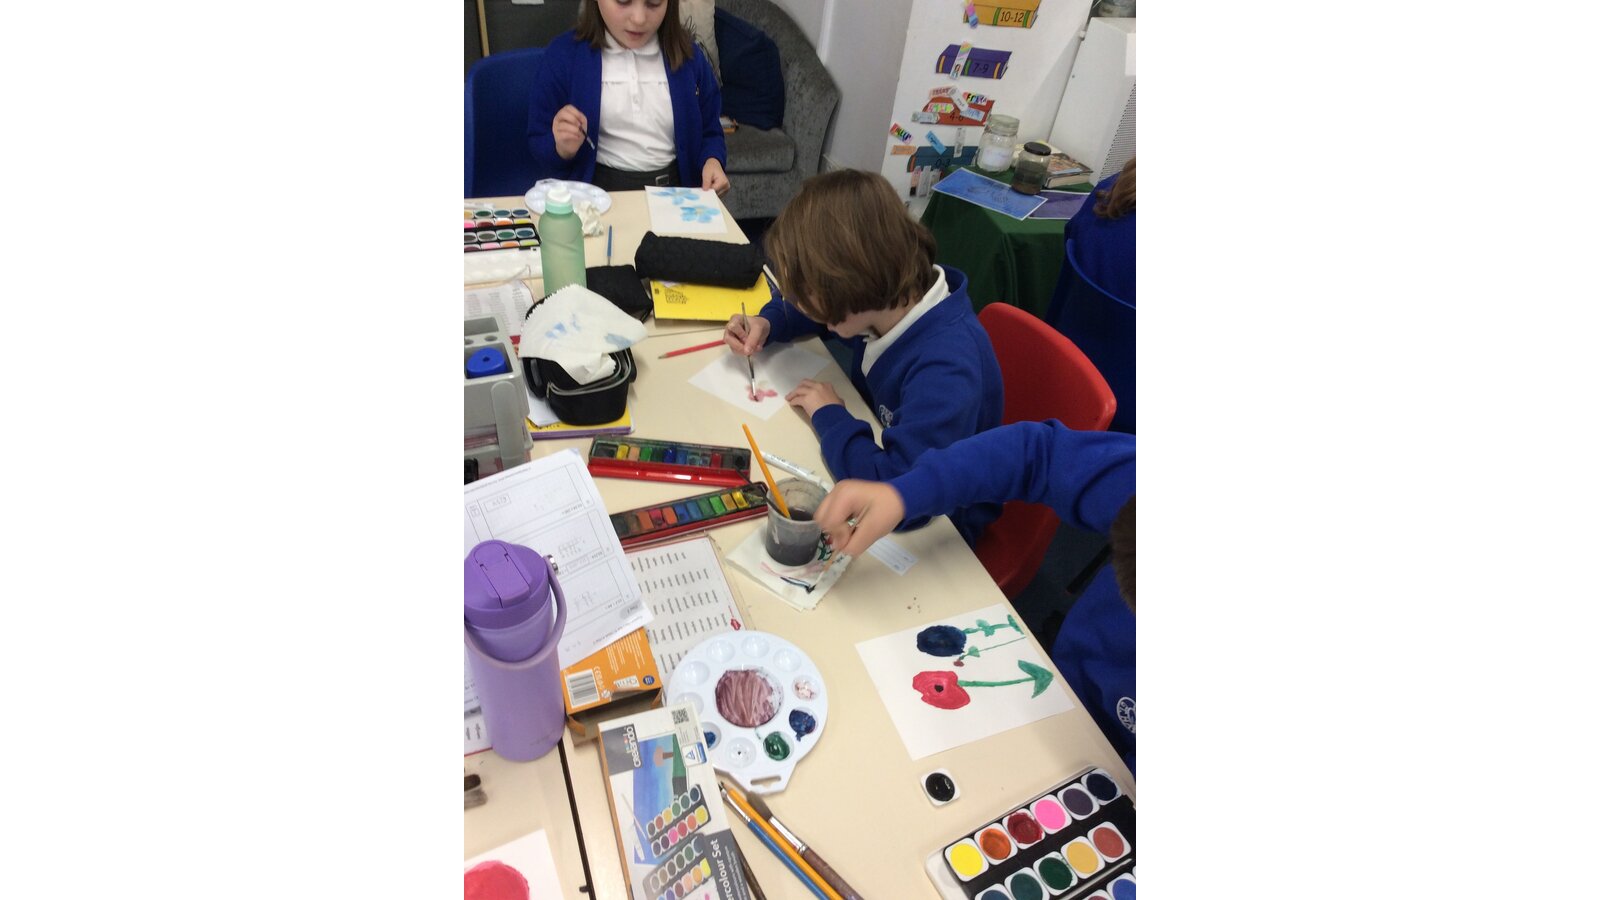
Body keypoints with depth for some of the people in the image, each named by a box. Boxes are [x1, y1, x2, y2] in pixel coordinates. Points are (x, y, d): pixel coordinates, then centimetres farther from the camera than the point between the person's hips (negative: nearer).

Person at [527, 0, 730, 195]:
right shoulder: (562, 55, 0)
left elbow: (709, 133, 17)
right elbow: (538, 147, 6)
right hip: (599, 192, -1)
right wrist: (564, 149, -17)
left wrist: (712, 161, -5)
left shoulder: (689, 56, 8)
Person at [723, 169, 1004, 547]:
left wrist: (829, 415, -29)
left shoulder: (945, 367, -36)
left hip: (929, 528, -6)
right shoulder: (886, 301, -12)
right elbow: (817, 308, 10)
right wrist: (768, 323, -10)